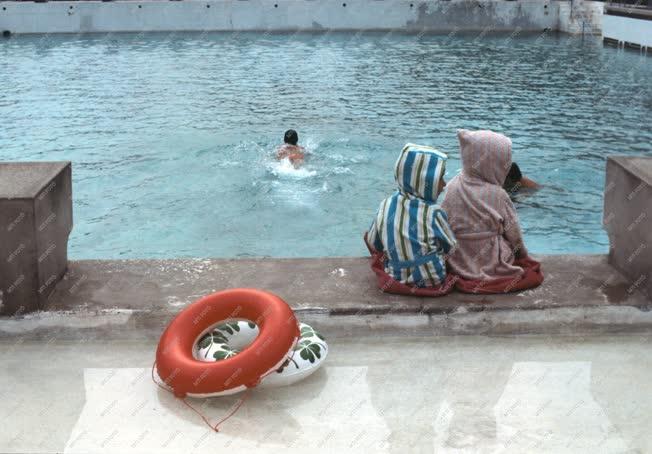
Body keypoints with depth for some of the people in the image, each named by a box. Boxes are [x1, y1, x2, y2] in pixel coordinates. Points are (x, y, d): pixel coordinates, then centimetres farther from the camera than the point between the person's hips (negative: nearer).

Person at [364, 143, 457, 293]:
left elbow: (373, 244, 1)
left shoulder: (386, 206, -10)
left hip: (396, 277, 3)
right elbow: (451, 247, -7)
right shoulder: (434, 213, -21)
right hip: (431, 281, -3)